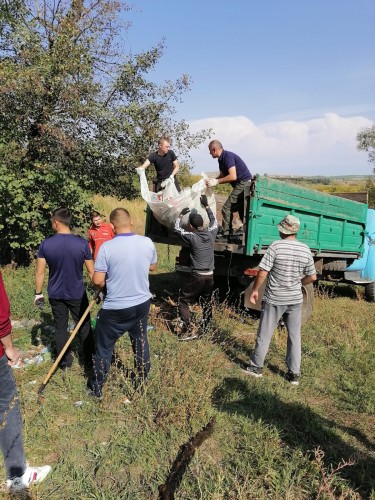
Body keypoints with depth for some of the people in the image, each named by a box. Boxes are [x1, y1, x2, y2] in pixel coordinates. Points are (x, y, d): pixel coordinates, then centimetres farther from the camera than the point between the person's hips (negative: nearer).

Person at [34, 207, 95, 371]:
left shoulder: (45, 244, -12)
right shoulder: (82, 243, -14)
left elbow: (40, 273, -7)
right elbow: (91, 271, -8)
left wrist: (38, 293, 7)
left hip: (56, 294, 1)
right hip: (77, 294, -1)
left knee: (60, 328, 15)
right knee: (84, 327, 14)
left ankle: (65, 362, 26)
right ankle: (88, 361, 24)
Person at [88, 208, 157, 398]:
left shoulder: (107, 247, -19)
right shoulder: (147, 243, -8)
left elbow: (97, 281, -17)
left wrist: (107, 282, 4)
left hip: (115, 308, -4)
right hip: (142, 303, 4)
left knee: (104, 347, 14)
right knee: (141, 342, 22)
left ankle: (96, 389, 28)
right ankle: (143, 381, 37)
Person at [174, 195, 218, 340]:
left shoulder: (192, 237, -13)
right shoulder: (211, 233, 0)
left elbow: (176, 228, 3)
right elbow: (214, 221, 22)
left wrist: (181, 214, 15)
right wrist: (206, 205, 25)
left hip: (197, 277, -5)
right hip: (210, 276, 6)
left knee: (183, 302, 5)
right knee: (207, 304, 20)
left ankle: (188, 331, -3)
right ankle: (206, 329, 29)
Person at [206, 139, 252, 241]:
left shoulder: (228, 156, -17)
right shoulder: (221, 159, 13)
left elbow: (233, 176, -25)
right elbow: (222, 176, 20)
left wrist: (216, 182, -20)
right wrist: (212, 181, 3)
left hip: (243, 184, -11)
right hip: (243, 186, 11)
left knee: (227, 208, -10)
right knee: (242, 211, 17)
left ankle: (225, 235, -6)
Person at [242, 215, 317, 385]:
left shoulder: (276, 246, -16)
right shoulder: (305, 249, -2)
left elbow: (262, 273, -17)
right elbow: (312, 277, 6)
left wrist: (255, 290, -4)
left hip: (274, 299, -4)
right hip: (295, 299, 4)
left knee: (264, 335, 10)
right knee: (294, 336, 14)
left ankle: (256, 367, 24)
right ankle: (294, 374, 21)